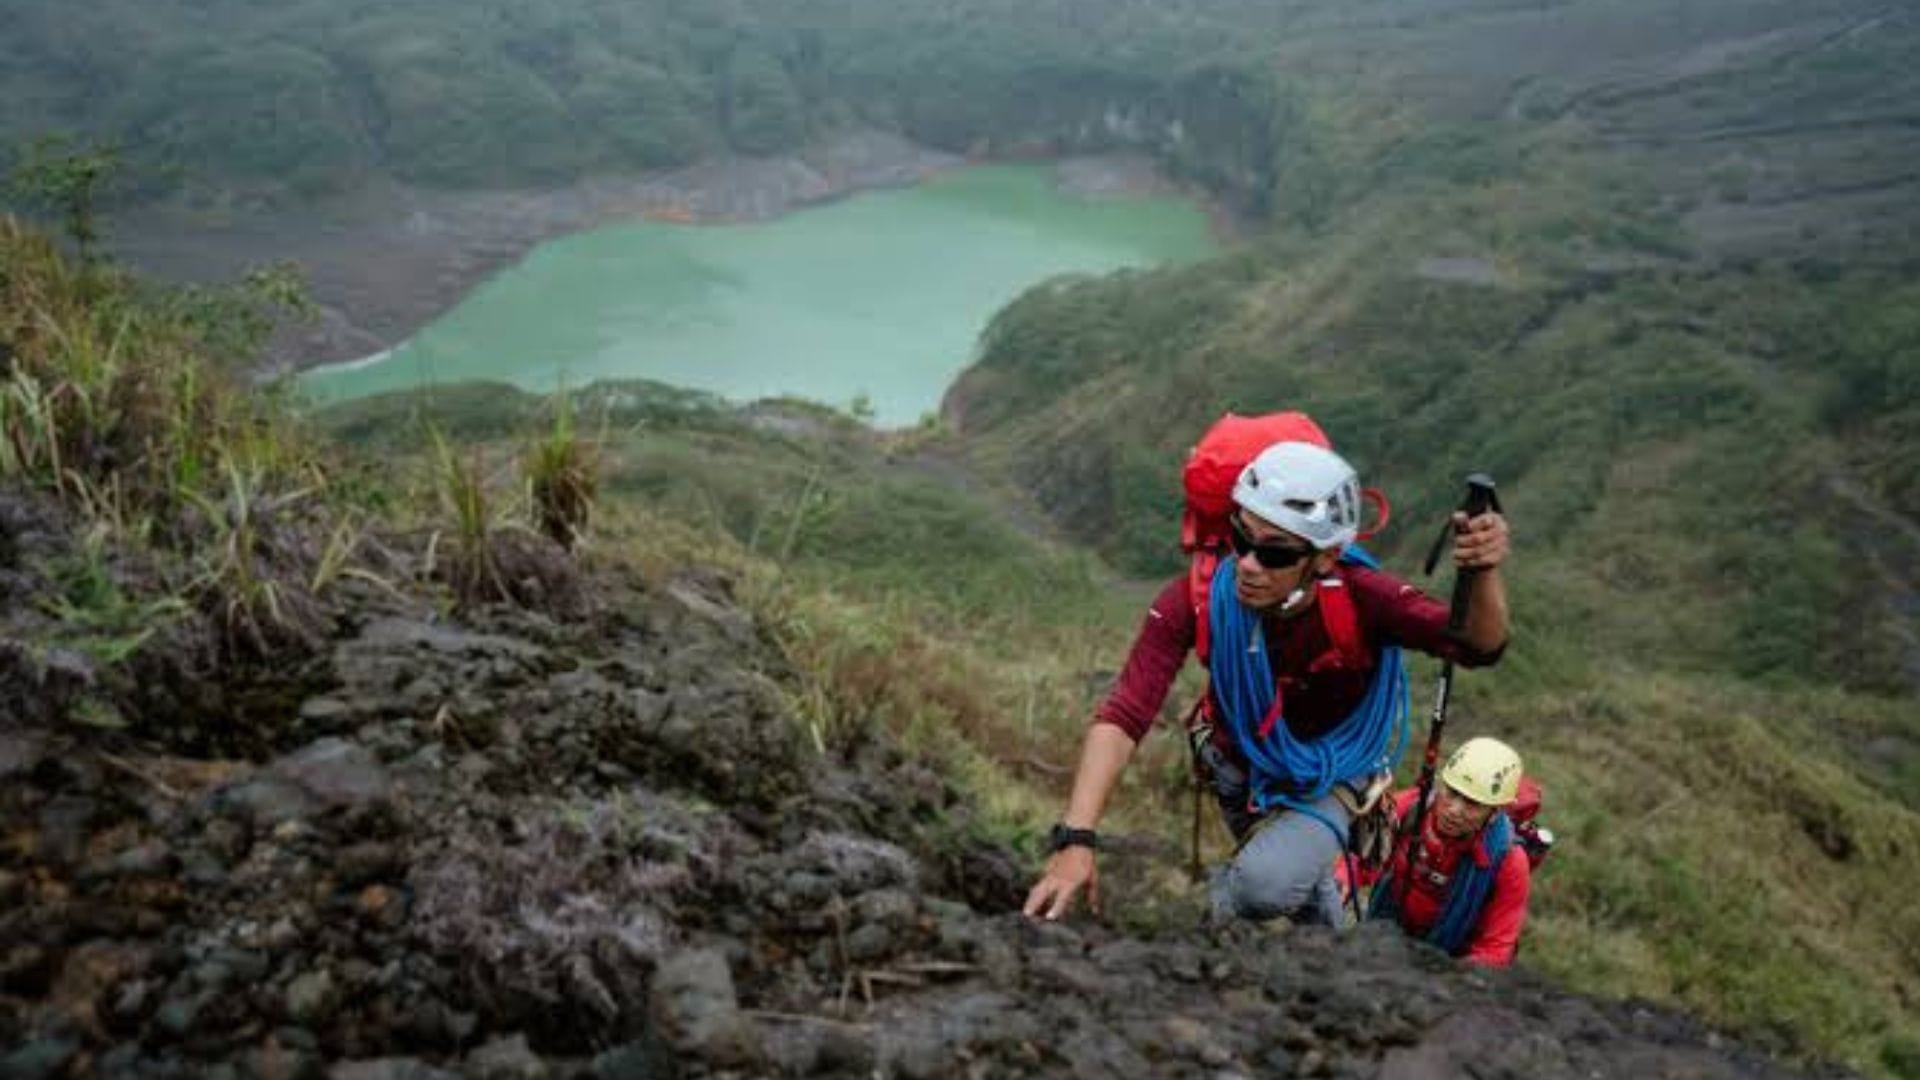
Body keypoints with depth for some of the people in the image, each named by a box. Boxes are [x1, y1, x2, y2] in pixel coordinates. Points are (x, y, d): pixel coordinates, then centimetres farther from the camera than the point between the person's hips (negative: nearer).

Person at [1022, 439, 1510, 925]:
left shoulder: (1358, 598, -35)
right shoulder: (1194, 601, -33)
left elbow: (1478, 647, -40)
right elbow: (1122, 716, -38)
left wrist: (1484, 573, -63)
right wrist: (1075, 841, -49)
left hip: (1327, 779, -2)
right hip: (1239, 769, 2)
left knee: (1267, 886, -29)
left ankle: (1227, 890, 7)